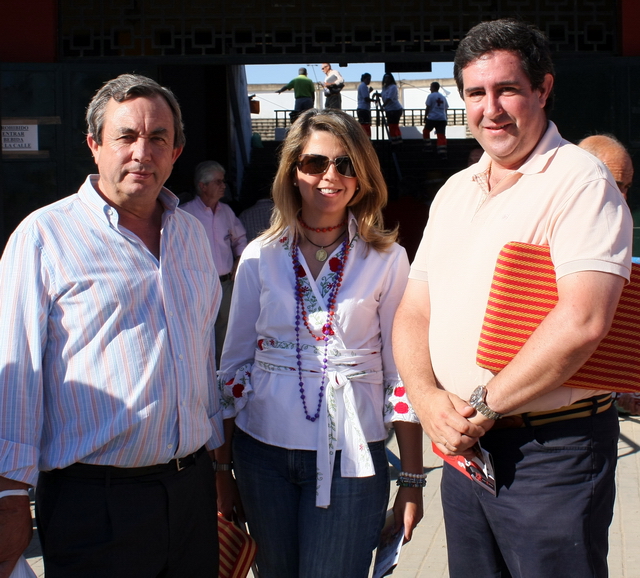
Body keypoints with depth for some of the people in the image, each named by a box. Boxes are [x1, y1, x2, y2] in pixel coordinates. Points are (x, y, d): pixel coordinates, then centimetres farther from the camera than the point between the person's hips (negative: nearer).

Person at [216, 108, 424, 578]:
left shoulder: (387, 259, -3)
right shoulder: (261, 256, 2)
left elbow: (402, 373, -1)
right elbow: (235, 362, 6)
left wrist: (412, 481, -2)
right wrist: (221, 469, 5)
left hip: (349, 456, -2)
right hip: (264, 450, 2)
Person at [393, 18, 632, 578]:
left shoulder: (580, 181, -12)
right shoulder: (455, 191, 11)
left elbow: (581, 321, -24)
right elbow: (414, 313, 11)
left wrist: (485, 404, -16)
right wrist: (429, 400, -8)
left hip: (553, 452, -6)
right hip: (464, 447, 7)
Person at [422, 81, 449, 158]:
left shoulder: (430, 96, 0)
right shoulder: (443, 97, 17)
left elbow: (428, 108, -4)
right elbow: (446, 109, 19)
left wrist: (425, 117, 4)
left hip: (432, 118, -4)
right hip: (442, 119, 4)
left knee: (426, 131, 20)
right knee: (441, 135, -4)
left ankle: (428, 146, 18)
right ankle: (442, 152, -16)